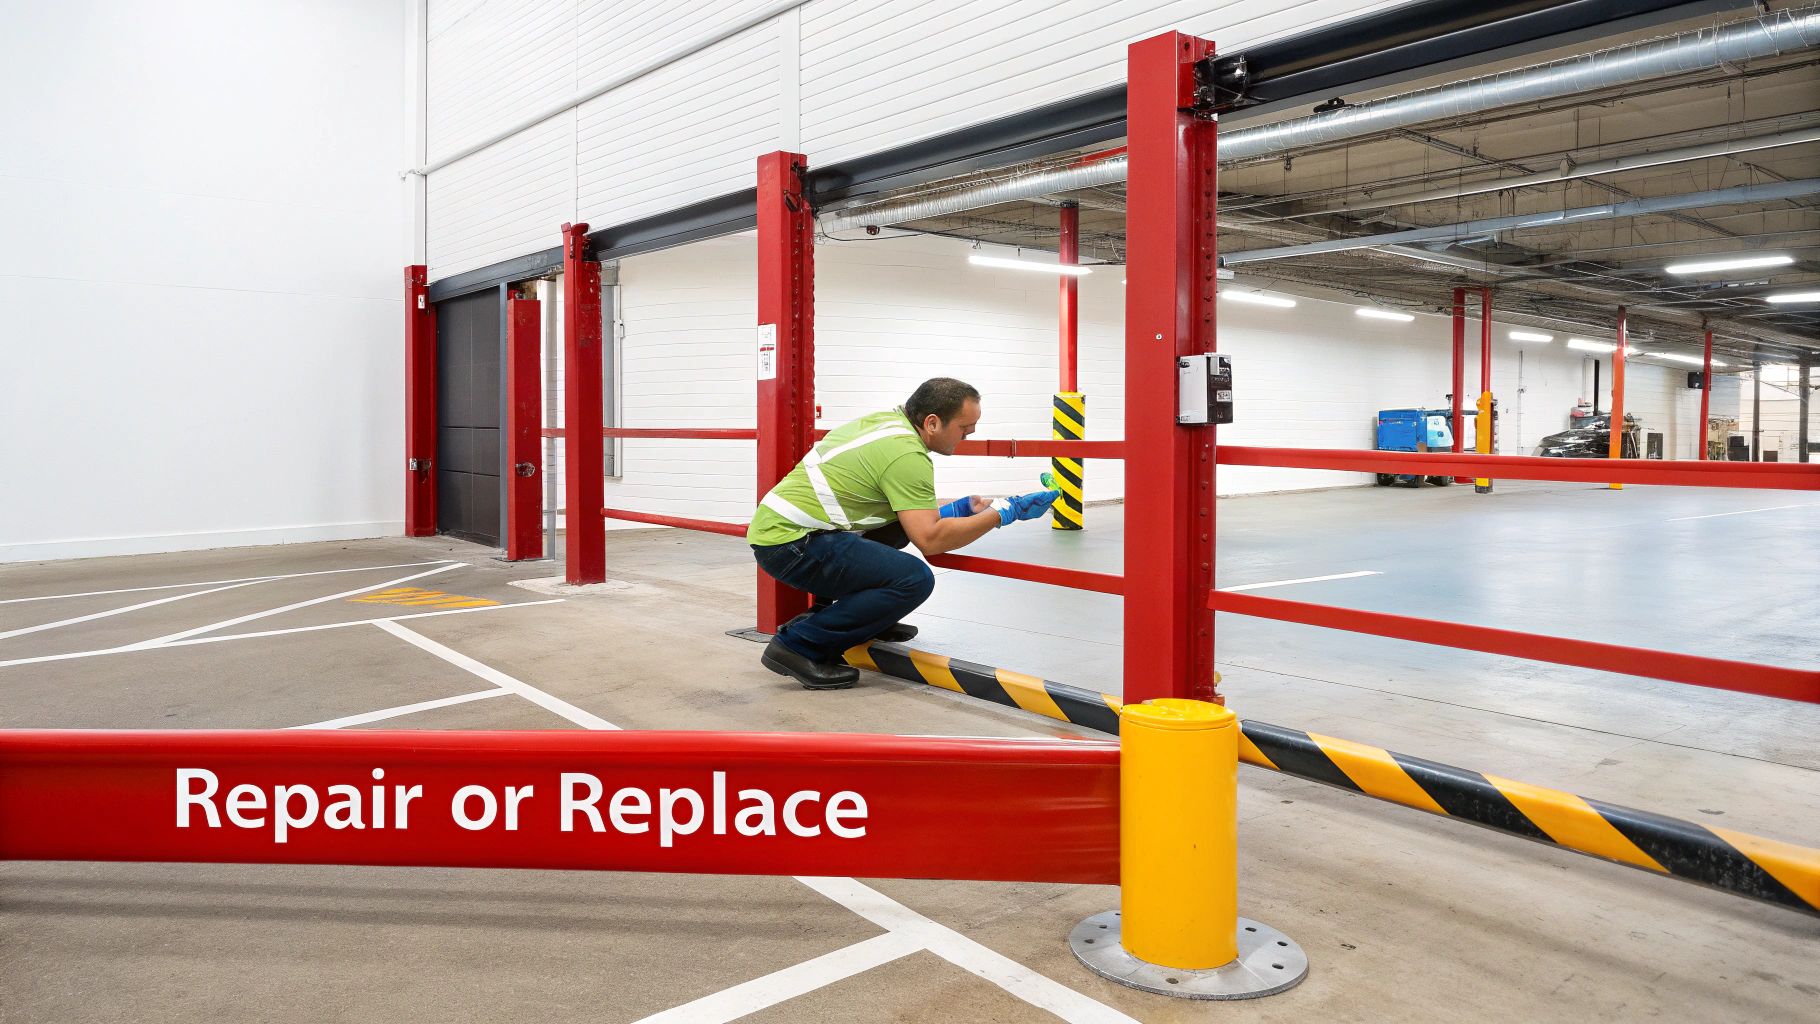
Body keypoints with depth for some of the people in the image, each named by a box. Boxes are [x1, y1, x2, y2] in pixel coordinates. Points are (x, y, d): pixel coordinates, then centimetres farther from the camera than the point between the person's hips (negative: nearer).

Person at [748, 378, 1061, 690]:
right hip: (790, 543, -10)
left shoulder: (887, 420, 11)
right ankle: (798, 643, -12)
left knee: (901, 522, 20)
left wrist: (957, 508, 15)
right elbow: (930, 539, -20)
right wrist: (1003, 512, -12)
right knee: (914, 579, -19)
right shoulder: (906, 454, -17)